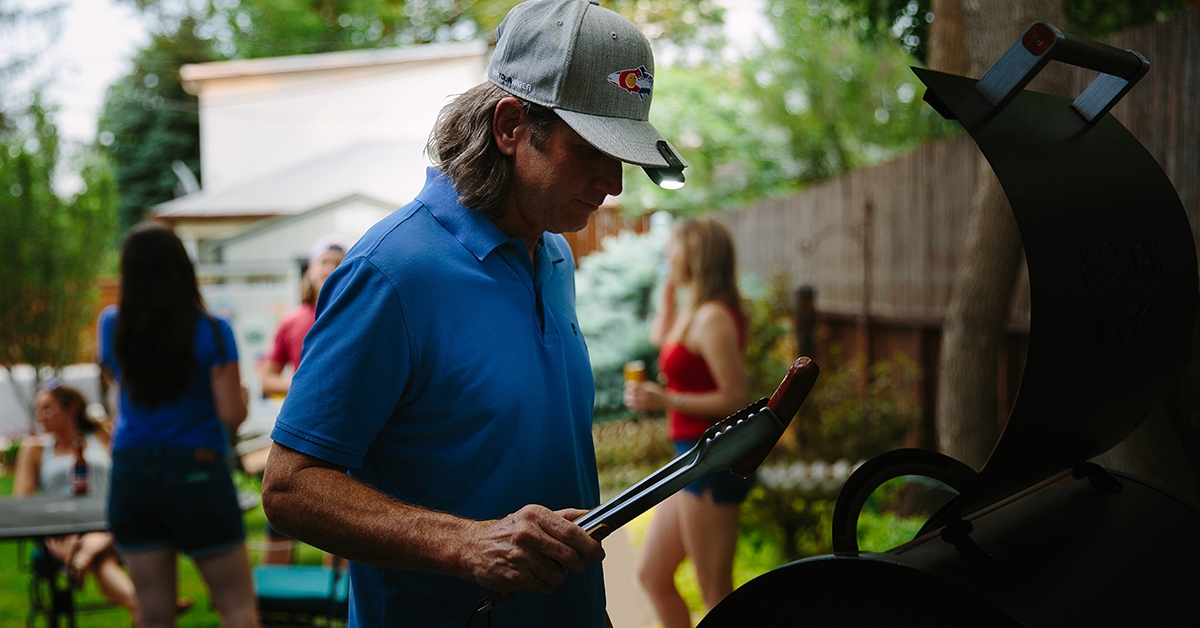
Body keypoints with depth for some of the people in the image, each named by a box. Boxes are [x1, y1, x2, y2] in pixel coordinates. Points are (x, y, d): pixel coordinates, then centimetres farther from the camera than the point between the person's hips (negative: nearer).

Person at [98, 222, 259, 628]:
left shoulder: (112, 325, 1)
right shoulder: (212, 331, -10)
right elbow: (232, 415, -12)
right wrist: (237, 388, 9)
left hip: (131, 472, 4)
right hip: (198, 471, -4)